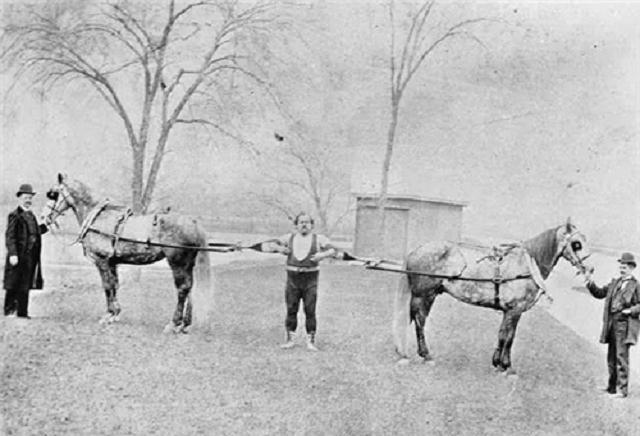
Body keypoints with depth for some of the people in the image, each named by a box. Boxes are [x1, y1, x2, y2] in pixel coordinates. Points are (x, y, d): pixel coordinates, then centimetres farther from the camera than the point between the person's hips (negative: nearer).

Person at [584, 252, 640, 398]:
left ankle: (623, 389, -6)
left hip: (624, 323, -7)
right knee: (611, 357, 13)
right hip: (611, 323, 7)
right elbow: (599, 293, 18)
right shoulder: (615, 283, 16)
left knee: (621, 356, -10)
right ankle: (611, 386, 23)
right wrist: (590, 282, 6)